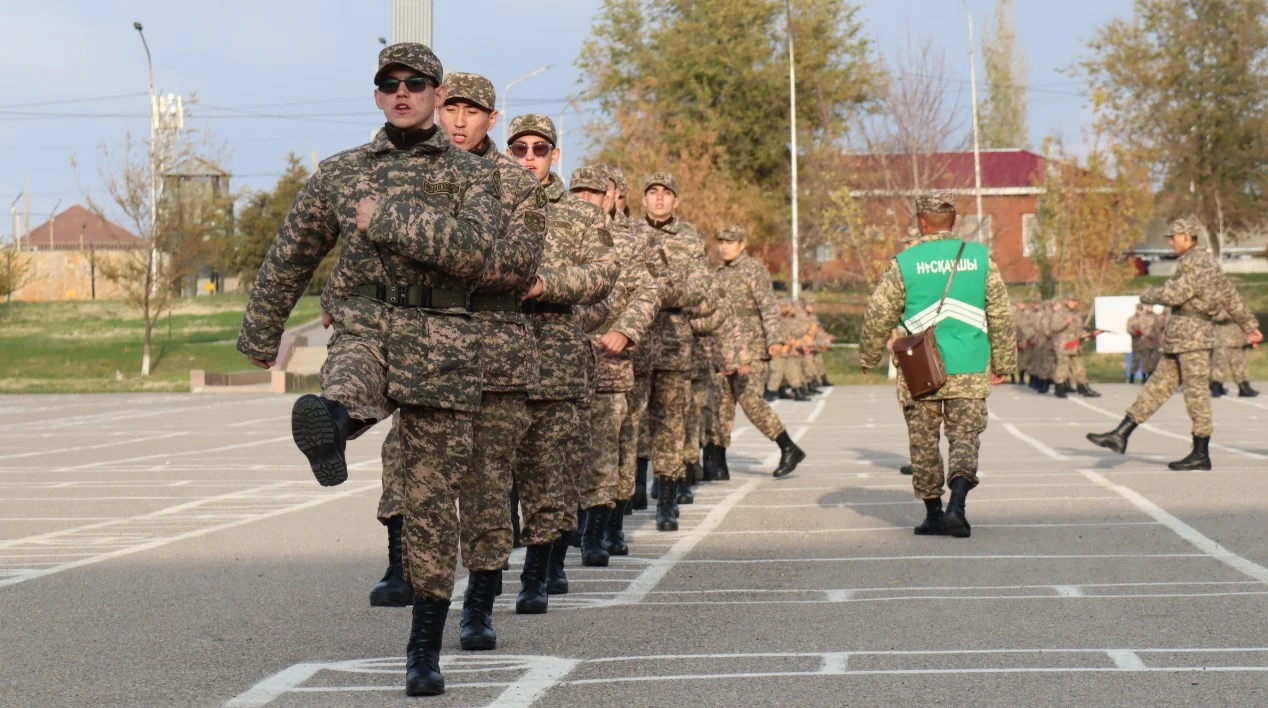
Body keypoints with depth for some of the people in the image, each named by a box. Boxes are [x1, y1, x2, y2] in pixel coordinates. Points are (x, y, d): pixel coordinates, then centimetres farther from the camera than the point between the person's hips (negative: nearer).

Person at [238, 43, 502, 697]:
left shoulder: (472, 175, 5)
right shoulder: (341, 172, 12)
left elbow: (472, 248, -15)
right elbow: (290, 256, 20)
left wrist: (387, 219, -14)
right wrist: (260, 336, 24)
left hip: (442, 348, -2)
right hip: (364, 330, 2)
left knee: (431, 501, 1)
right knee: (349, 391, -38)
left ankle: (425, 650, 10)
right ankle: (329, 427, -71)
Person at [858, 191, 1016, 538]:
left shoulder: (904, 263, -3)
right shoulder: (980, 257, 2)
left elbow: (879, 316, 1)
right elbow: (1001, 315, 5)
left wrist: (867, 358, 16)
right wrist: (1003, 363, 14)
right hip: (970, 369, 1)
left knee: (924, 444, 10)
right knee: (965, 436, 3)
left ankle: (933, 513, 15)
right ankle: (956, 506, -17)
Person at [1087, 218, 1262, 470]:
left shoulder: (1194, 262, -13)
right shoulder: (1206, 262, 19)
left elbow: (1174, 293, -22)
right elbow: (1231, 297, 24)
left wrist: (1148, 295, -3)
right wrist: (1250, 326, 30)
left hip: (1191, 333, -10)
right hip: (1180, 337, 10)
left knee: (1196, 392, -5)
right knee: (1158, 385, 8)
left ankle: (1201, 454, -1)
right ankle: (1120, 435, 7)